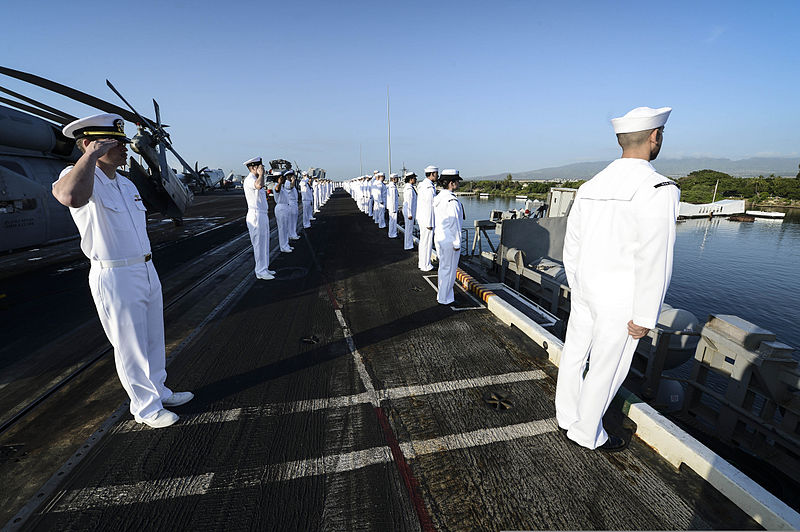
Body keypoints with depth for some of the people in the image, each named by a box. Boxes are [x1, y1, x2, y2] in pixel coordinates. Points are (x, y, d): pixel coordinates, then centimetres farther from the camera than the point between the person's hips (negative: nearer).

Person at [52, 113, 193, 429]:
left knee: (154, 340, 19)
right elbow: (71, 196, -42)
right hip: (114, 278, -8)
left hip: (147, 270, 8)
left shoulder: (126, 183, 12)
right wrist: (91, 154, -29)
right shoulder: (77, 176, -14)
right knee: (131, 348, 6)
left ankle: (158, 392, 37)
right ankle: (145, 408, 23)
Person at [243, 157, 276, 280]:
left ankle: (264, 268, 25)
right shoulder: (249, 180, -15)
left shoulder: (256, 179, 18)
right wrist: (261, 173, -21)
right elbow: (259, 185, -38)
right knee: (259, 244, -5)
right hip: (256, 216, -10)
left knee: (265, 243, 15)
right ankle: (260, 271, 3)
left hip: (263, 215, 10)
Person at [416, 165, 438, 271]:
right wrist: (429, 223, -21)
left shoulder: (423, 185, 12)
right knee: (427, 242, 0)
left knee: (423, 241, 18)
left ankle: (422, 263, 30)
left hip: (422, 218, 10)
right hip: (427, 219, -10)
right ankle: (425, 266, 10)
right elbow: (428, 206, -23)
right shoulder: (429, 188, -20)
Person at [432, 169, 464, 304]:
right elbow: (454, 223, -21)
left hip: (439, 238, 9)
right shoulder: (452, 200, -21)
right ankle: (444, 299, 14)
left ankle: (442, 294, 33)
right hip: (450, 240, -9)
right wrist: (457, 243, -15)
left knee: (443, 267, 20)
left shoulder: (438, 198, 7)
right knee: (449, 269, 3)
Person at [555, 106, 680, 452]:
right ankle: (586, 433, 28)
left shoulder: (590, 187, 4)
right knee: (606, 369, 9)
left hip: (585, 290, 7)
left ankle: (567, 418, 37)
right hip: (620, 300, -7)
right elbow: (654, 262, -21)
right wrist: (645, 317, -13)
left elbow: (571, 244, 9)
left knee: (574, 354, 18)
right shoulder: (659, 190, -18)